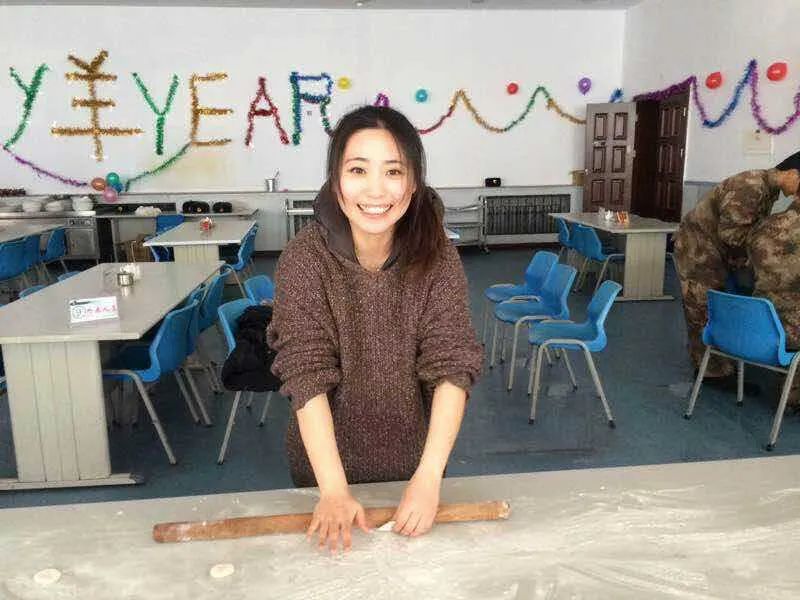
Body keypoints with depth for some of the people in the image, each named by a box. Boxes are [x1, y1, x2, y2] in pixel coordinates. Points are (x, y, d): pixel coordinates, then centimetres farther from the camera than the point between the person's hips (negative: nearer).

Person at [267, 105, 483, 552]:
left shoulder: (437, 258, -16)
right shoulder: (305, 259, -20)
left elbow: (451, 368, -19)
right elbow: (308, 376, -23)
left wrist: (429, 478, -29)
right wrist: (334, 491, -30)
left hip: (414, 459, 2)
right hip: (326, 462, -1)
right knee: (338, 550, 23)